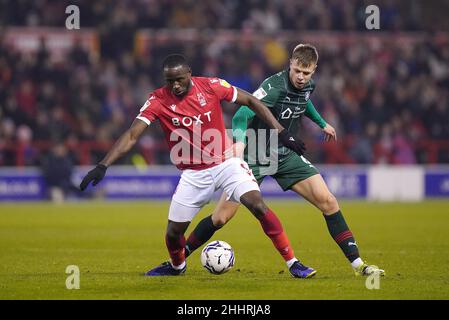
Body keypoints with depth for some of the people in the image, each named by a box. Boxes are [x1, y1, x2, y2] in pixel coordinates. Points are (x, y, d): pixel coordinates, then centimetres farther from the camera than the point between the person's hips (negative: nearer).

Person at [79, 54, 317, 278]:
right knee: (173, 233, 3)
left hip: (226, 163, -1)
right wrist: (102, 166, -25)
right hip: (193, 174, 1)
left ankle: (293, 264, -11)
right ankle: (176, 266, 39)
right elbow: (131, 135, -15)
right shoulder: (158, 100, -12)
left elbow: (251, 102, -1)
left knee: (258, 206, -20)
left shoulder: (211, 86, -12)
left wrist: (281, 133, -3)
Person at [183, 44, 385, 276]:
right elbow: (241, 115, -37)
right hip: (254, 158, -6)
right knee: (220, 218, -8)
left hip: (286, 156, 6)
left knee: (328, 202, -8)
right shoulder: (274, 87, -25)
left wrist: (322, 123, 33)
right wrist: (239, 141, -55)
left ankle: (358, 264, -3)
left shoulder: (307, 86, -3)